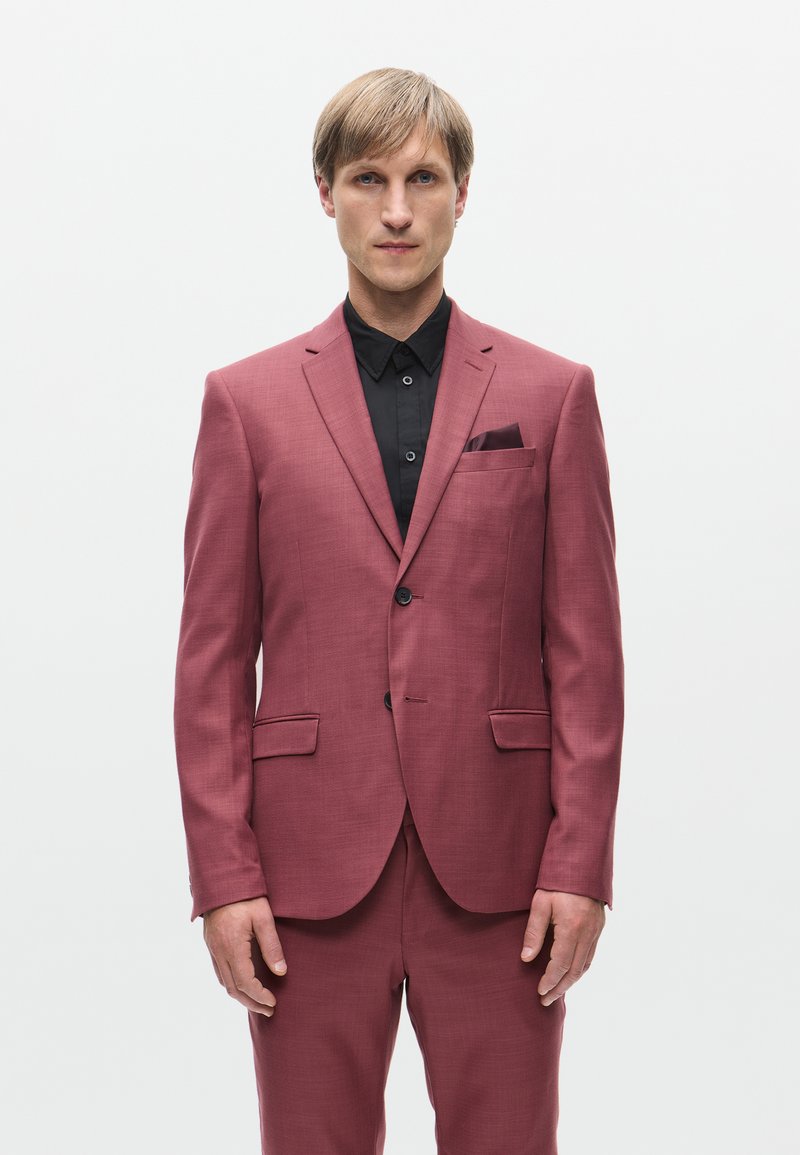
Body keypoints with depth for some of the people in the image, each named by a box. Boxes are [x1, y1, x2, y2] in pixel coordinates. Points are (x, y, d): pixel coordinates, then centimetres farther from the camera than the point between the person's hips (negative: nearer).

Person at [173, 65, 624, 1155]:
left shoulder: (550, 393, 6)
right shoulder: (247, 399, 6)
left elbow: (586, 653, 3)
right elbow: (213, 660, 3)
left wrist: (580, 863, -3)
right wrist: (222, 876, -3)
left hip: (496, 870, 0)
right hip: (312, 867, 0)